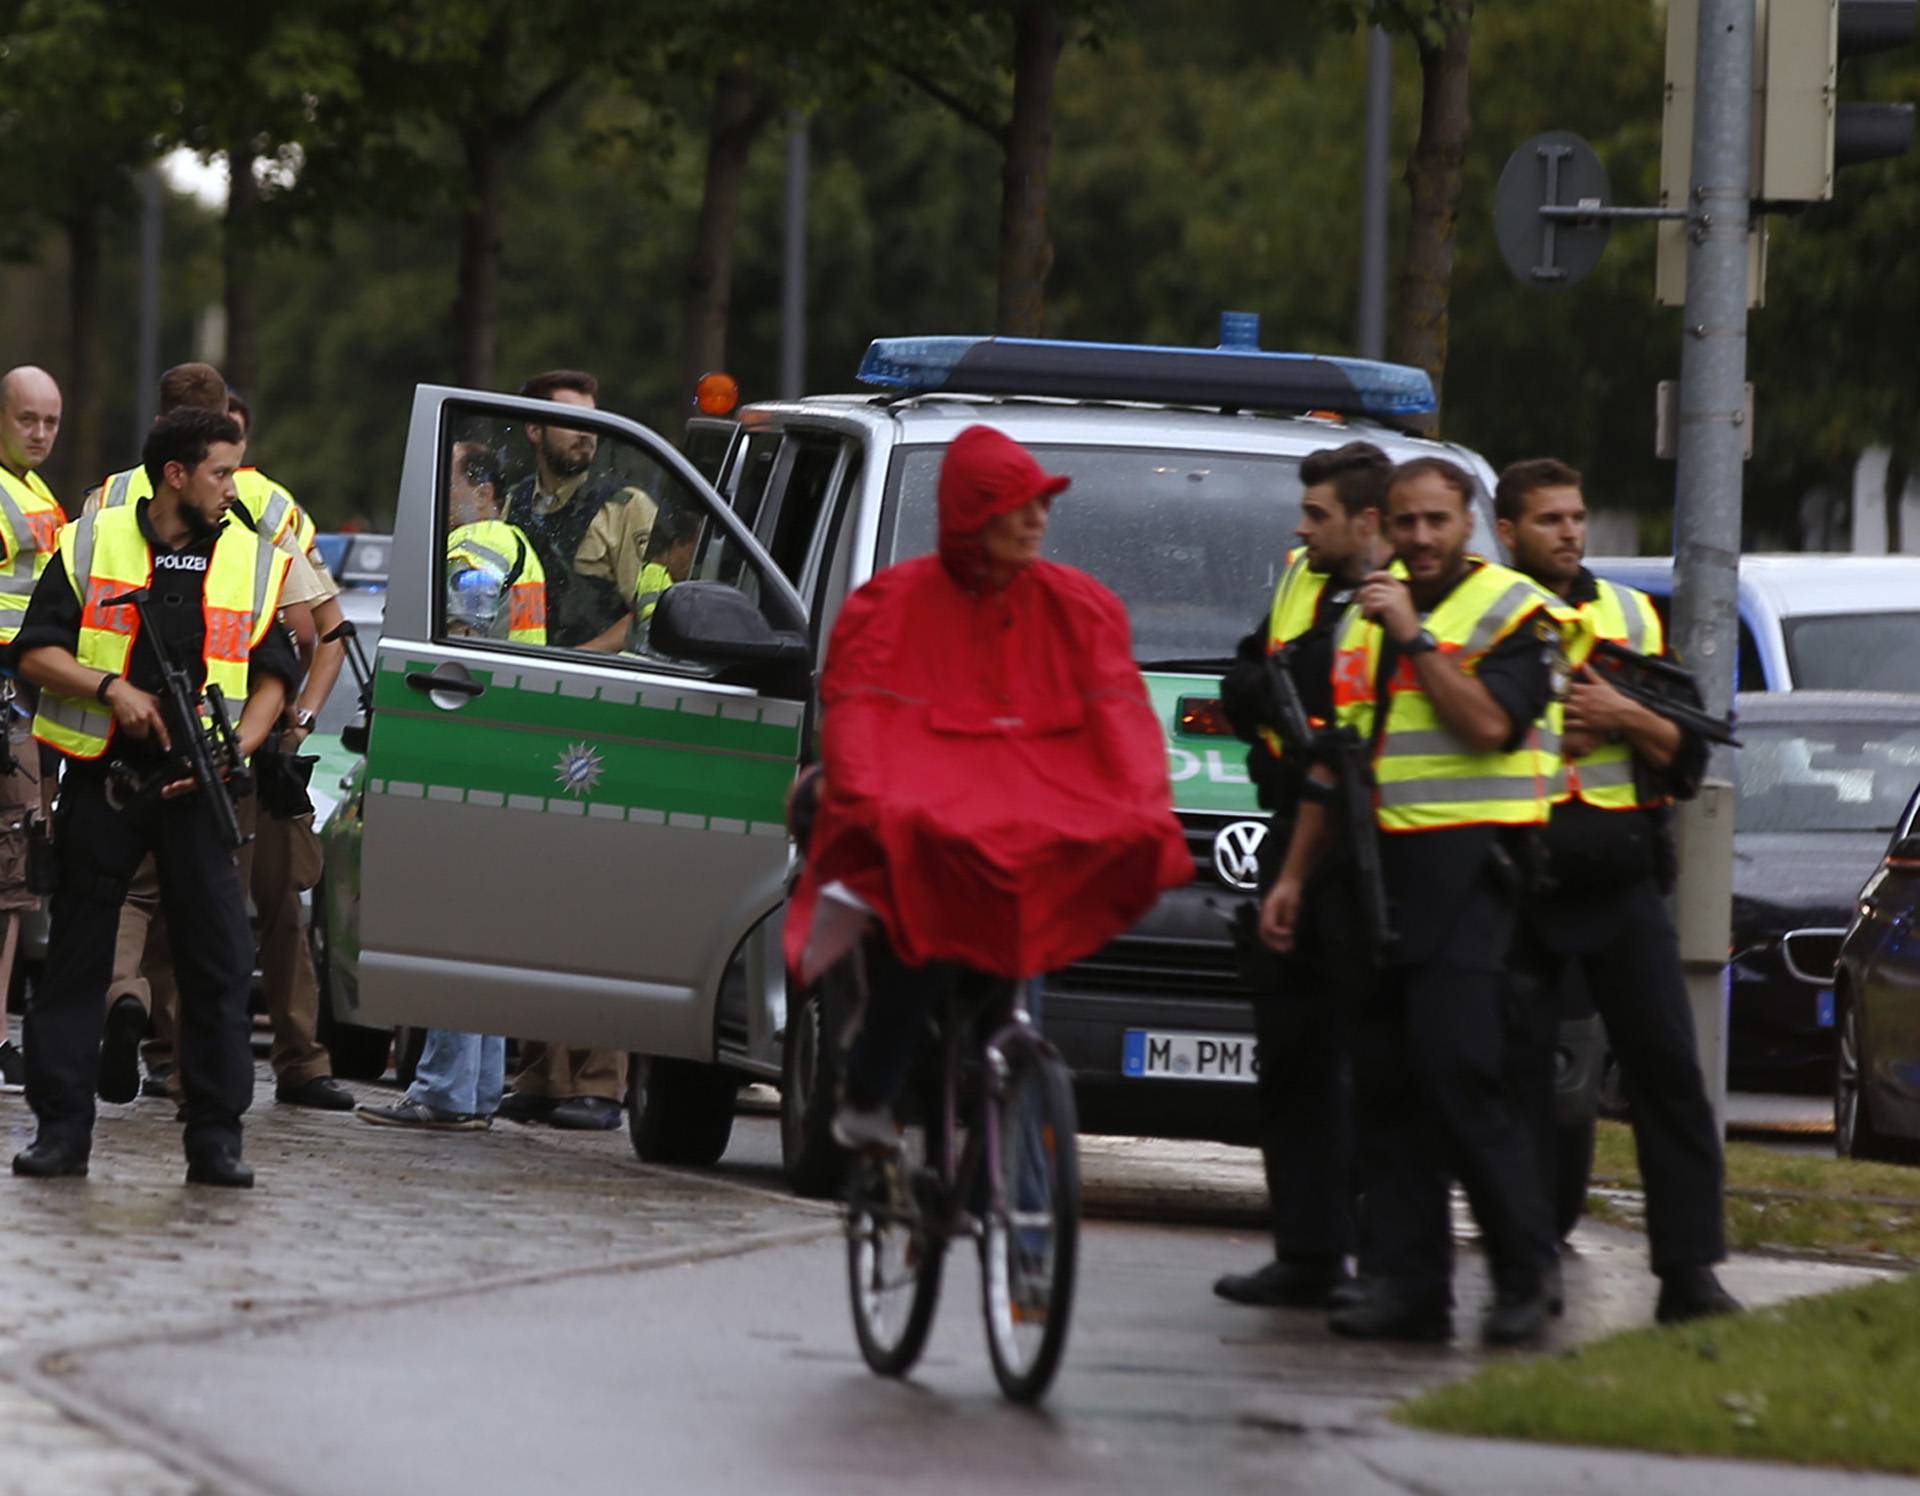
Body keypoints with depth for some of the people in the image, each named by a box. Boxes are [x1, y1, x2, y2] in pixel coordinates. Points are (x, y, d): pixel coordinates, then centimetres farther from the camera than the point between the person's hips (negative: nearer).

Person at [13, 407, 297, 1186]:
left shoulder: (254, 564, 8)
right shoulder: (92, 544, 2)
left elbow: (272, 677, 7)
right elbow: (36, 653, 0)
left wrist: (235, 750, -9)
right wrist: (111, 688, -15)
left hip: (197, 791, 1)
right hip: (100, 780, -1)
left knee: (220, 959, -4)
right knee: (76, 955, 3)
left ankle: (215, 1136, 2)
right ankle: (60, 1128, 9)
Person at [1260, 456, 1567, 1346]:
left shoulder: (1511, 612, -1)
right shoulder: (1365, 617, 19)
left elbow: (1488, 722, -17)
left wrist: (1414, 637, -13)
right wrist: (1294, 876, 20)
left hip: (1465, 864, -7)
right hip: (1376, 865, 7)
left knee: (1459, 1072, -15)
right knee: (1383, 1083, 3)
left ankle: (1525, 1279, -9)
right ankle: (1404, 1286, 5)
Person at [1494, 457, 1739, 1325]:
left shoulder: (1634, 617, 14)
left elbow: (1688, 756, 12)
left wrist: (1625, 718, -6)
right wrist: (1550, 737, -9)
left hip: (1622, 881, 3)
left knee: (1667, 1066, -3)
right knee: (1516, 1071, 0)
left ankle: (1689, 1270, -2)